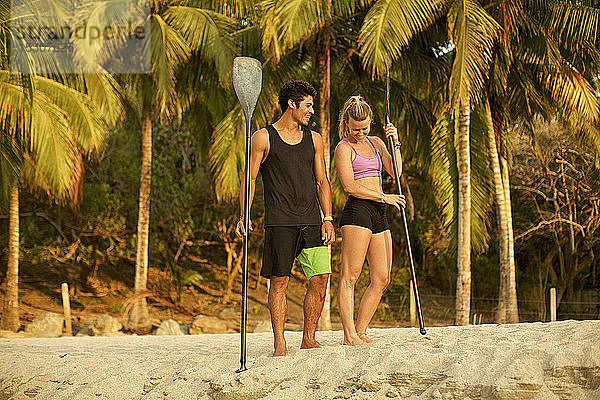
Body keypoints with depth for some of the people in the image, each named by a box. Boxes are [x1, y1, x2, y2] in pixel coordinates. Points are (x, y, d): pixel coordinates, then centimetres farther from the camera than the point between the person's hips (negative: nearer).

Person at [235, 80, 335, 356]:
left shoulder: (314, 139, 16)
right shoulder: (263, 138, 3)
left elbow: (322, 181, 17)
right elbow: (250, 179, 2)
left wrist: (328, 219, 7)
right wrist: (243, 216, -9)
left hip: (311, 221, 4)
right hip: (279, 221, -4)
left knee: (321, 278, -3)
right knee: (279, 281, -4)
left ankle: (308, 339, 9)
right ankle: (279, 343, 3)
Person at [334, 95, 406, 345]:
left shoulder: (375, 143, 21)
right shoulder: (344, 148, 0)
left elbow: (394, 171, 9)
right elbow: (350, 186, -10)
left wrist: (395, 143, -3)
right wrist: (384, 197, -12)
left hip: (379, 213, 7)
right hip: (357, 211, -7)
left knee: (381, 279, 3)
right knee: (350, 276, -9)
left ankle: (360, 331, 8)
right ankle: (349, 334, -11)